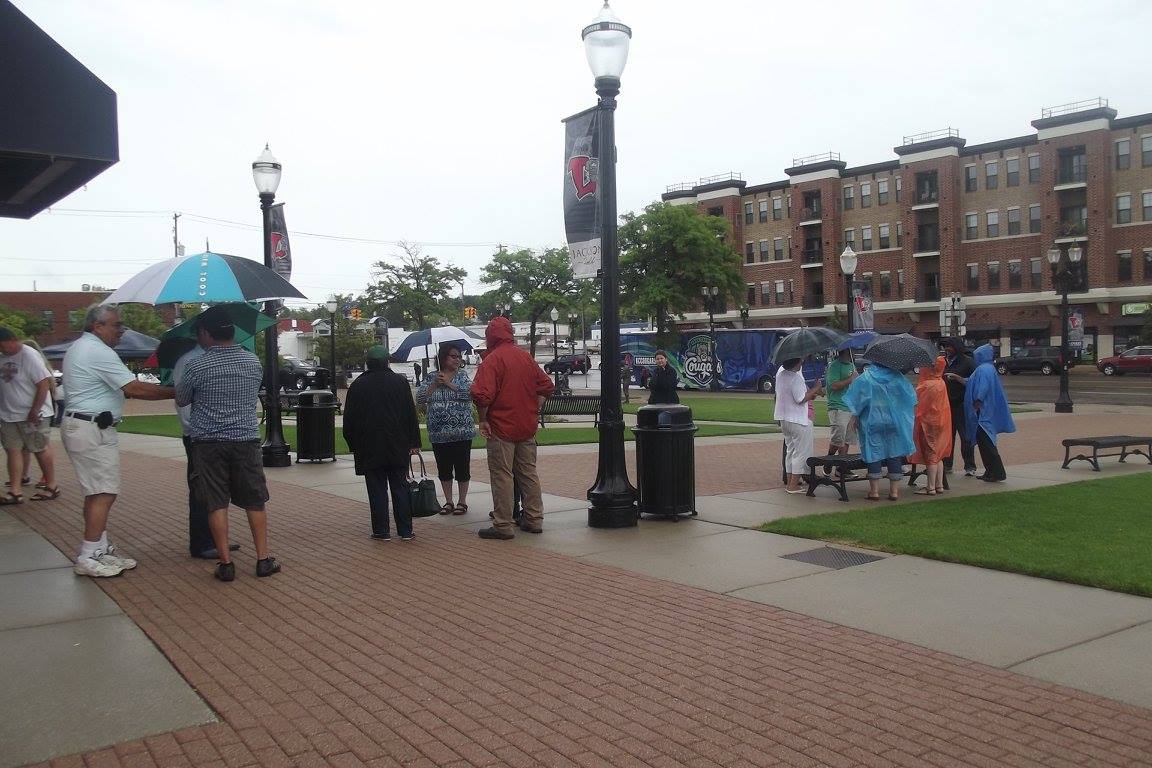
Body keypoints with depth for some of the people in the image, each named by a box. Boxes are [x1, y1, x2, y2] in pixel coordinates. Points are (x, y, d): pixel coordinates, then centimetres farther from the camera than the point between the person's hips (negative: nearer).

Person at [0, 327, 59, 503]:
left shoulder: (29, 356, -14)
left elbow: (44, 383, -18)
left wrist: (35, 411, -21)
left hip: (32, 415, -7)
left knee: (41, 449, 2)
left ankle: (51, 487, 13)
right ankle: (15, 491, 3)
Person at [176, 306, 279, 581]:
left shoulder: (196, 367, -8)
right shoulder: (254, 363, 1)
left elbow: (181, 400, 6)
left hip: (209, 442, -2)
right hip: (247, 440, 2)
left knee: (216, 504, 5)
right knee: (255, 502, 10)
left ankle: (225, 563, 6)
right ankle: (263, 559, 13)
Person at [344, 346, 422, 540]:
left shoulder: (357, 386, 0)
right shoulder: (400, 382, 1)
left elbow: (349, 420, 3)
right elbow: (411, 414, 2)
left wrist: (354, 445, 12)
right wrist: (414, 442, 6)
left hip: (369, 448, -1)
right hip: (398, 447, 1)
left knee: (377, 489, 3)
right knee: (400, 488, 7)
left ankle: (381, 531, 4)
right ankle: (406, 531, 7)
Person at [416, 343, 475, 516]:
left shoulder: (462, 376, 3)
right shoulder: (430, 378, 7)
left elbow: (469, 393, -14)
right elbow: (420, 398, -2)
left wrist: (448, 383, -13)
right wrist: (434, 384, -11)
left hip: (462, 431, -2)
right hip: (438, 433, 2)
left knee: (462, 466, 3)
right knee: (443, 468, 9)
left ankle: (462, 502, 15)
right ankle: (448, 502, 21)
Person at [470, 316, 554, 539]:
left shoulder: (492, 359, -12)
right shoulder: (526, 357, 9)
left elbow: (482, 395, -22)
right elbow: (546, 386, 15)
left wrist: (483, 420, -10)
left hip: (501, 427, -6)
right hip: (528, 427, 6)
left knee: (502, 476, -1)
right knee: (528, 473, 14)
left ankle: (503, 526, 2)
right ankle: (534, 519, 19)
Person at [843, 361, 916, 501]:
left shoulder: (864, 379, -6)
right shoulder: (897, 377, 1)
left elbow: (856, 402, -6)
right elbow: (912, 399, 6)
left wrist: (856, 418, 4)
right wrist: (912, 417, 18)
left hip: (872, 423, -2)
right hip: (895, 423, 2)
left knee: (874, 454, 2)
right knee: (895, 455, 8)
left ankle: (874, 490, 3)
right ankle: (894, 491, 10)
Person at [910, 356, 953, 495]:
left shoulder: (927, 386, -21)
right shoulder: (941, 383, 5)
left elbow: (919, 406, -17)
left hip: (929, 424, -8)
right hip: (940, 422, 9)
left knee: (930, 454, -2)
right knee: (937, 455, 14)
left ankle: (931, 488, 3)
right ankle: (939, 485, 20)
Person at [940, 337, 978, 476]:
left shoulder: (967, 361, -5)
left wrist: (957, 378, -18)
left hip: (962, 404, -6)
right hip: (946, 404, 6)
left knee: (966, 436, -3)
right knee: (947, 435, 10)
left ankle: (970, 467, 1)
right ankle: (947, 464, 18)